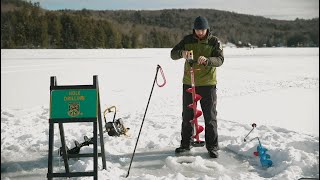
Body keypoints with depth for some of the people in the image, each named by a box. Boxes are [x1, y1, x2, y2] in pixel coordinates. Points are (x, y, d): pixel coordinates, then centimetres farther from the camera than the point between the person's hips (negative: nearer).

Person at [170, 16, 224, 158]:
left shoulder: (214, 41, -4)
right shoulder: (187, 40, 3)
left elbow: (220, 59, -16)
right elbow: (173, 54, -2)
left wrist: (207, 60, -37)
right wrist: (181, 53, -26)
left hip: (207, 84, -3)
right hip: (188, 83, 3)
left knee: (210, 117, 3)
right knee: (187, 115, 12)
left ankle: (212, 147, 13)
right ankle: (186, 143, 27)